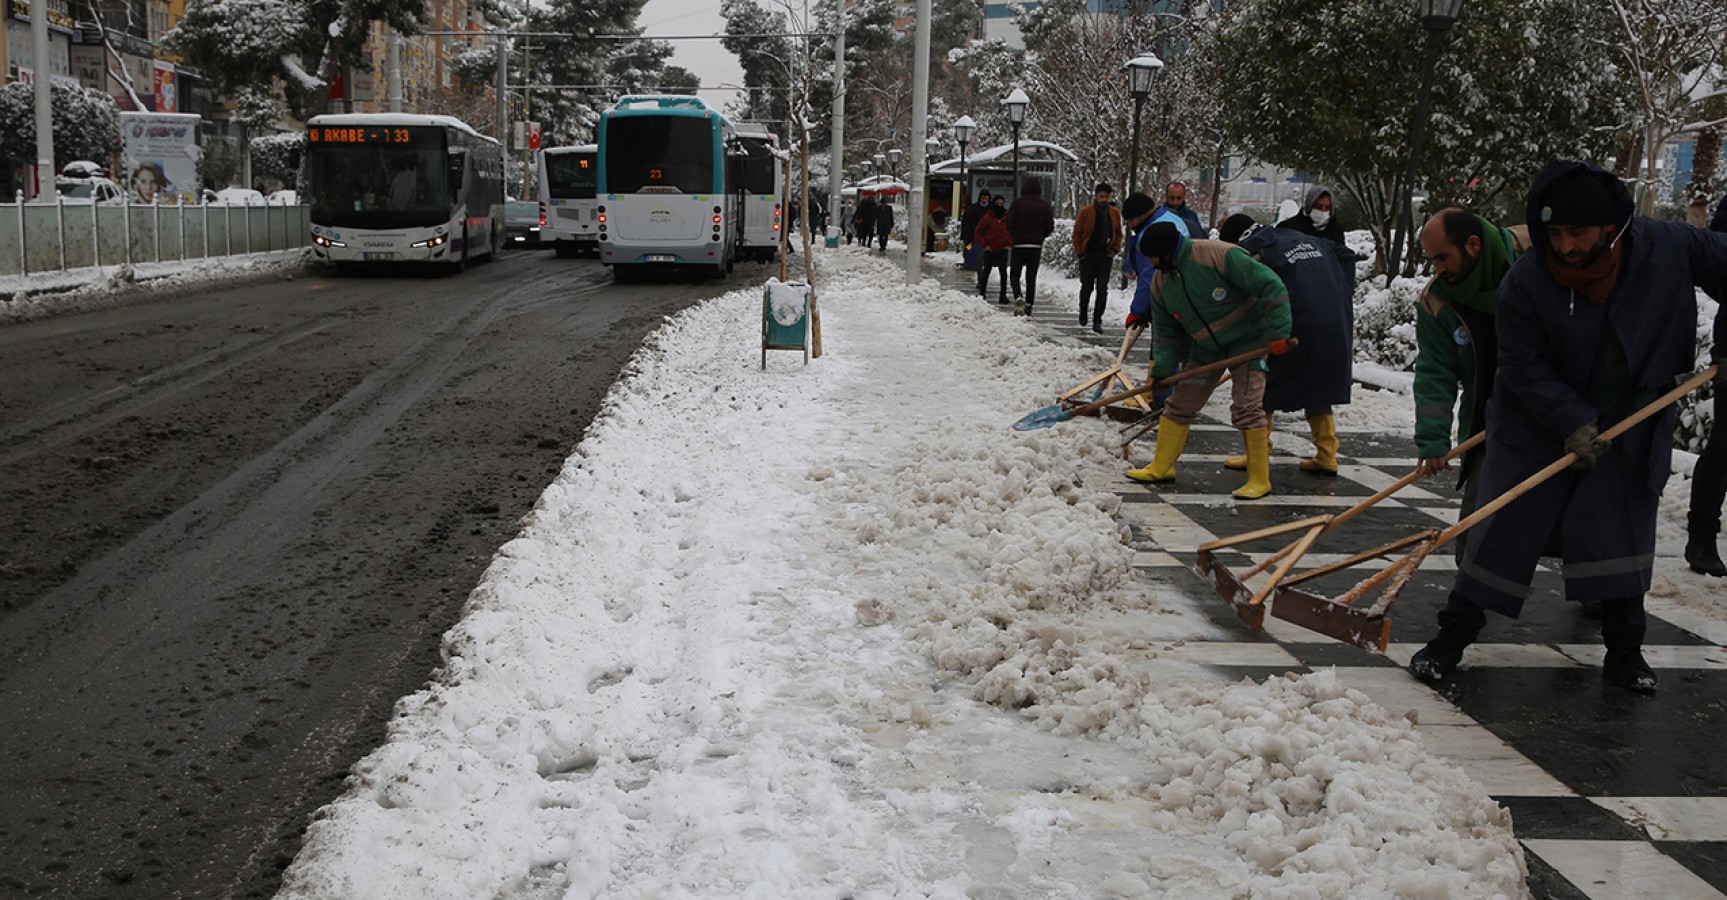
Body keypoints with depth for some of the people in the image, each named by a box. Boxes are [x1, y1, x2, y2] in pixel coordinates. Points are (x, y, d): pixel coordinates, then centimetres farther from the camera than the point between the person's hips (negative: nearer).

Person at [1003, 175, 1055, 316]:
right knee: (1031, 277, 10)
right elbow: (1050, 226, -1)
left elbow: (1009, 223, -10)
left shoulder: (1017, 202, -7)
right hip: (1036, 246, 2)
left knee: (1014, 274, 8)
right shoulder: (1044, 205, 0)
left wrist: (1014, 236, 9)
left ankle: (1018, 297, -17)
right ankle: (1029, 306, 6)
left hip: (1019, 244, -2)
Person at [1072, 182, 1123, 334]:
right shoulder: (1085, 212, -4)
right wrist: (1079, 252, -5)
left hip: (1105, 256, 1)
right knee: (1086, 287, 10)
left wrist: (1115, 249, 2)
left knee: (1103, 289, -4)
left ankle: (1097, 320, -1)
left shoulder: (1115, 213, 5)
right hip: (1088, 256, -1)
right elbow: (1077, 233, 0)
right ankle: (1083, 315, 31)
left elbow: (1118, 233, 14)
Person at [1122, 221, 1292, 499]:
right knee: (1179, 405, 5)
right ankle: (1161, 467, 18)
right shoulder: (1160, 283, -4)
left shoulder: (1219, 255, -26)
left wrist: (1278, 331, -27)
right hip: (1206, 350, 6)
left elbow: (1270, 286, -25)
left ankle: (1260, 479, -1)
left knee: (1246, 408, -12)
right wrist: (1162, 368, -3)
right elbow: (1166, 331, 7)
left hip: (1247, 342, -6)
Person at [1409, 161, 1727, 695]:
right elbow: (1526, 371, -17)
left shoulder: (1667, 247, -16)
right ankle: (1454, 635, 9)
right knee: (1506, 528, -1)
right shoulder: (1524, 285, -22)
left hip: (1629, 427, 2)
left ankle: (1624, 650, 20)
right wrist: (1571, 422, -27)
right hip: (1539, 425, -2)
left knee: (1624, 529, 6)